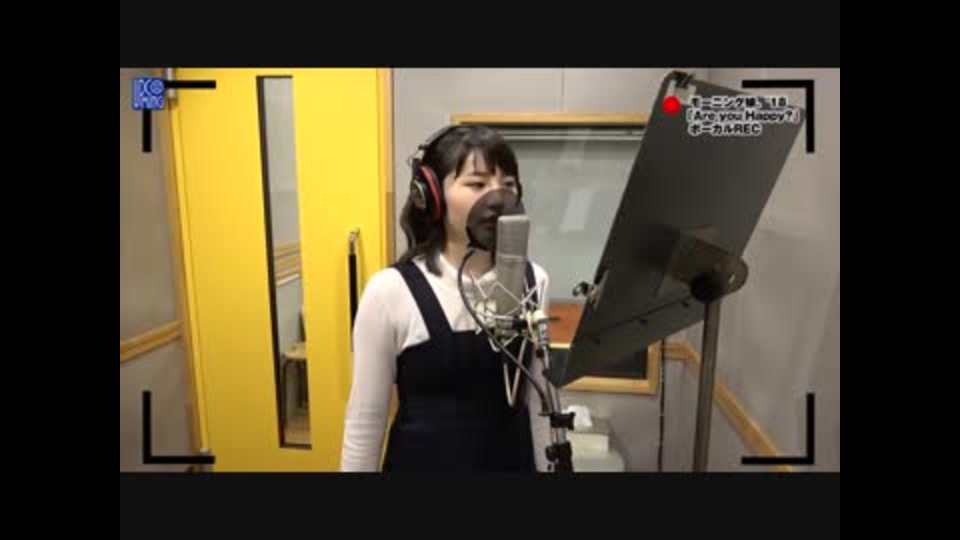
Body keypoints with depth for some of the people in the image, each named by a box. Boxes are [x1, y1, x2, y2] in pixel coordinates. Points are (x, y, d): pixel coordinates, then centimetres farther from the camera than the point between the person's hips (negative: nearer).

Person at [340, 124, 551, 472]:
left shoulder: (532, 281, -7)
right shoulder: (391, 291, -17)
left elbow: (535, 399, 4)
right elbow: (365, 418, -8)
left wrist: (545, 465, 9)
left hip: (512, 458, 3)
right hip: (423, 458, -2)